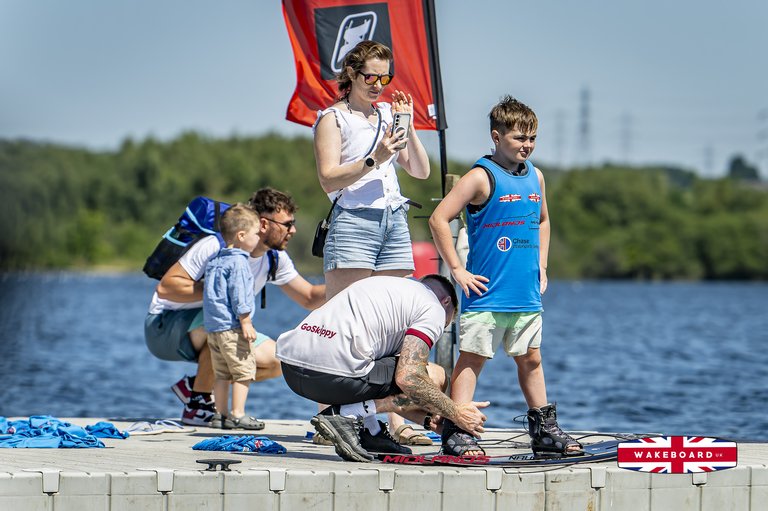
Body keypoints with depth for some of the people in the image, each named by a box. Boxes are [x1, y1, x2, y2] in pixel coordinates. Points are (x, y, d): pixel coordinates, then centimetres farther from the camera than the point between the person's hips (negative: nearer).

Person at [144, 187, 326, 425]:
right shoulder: (216, 247, -26)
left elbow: (310, 298, 5)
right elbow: (165, 287, -28)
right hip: (164, 327, -8)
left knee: (276, 361, -7)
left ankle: (196, 385, 3)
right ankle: (196, 405, -22)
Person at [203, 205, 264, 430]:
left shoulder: (215, 261, 18)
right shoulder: (238, 262, -12)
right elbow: (238, 296, -17)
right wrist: (246, 323, -16)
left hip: (213, 326, 9)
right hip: (232, 326, -9)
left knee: (222, 373, 12)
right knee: (244, 370, -4)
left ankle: (220, 415, 12)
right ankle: (237, 415, -7)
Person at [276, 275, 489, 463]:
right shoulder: (433, 309, 7)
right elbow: (407, 377, -8)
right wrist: (456, 414, 4)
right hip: (331, 376, -9)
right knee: (435, 378, 4)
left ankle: (370, 432, 13)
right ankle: (347, 415, -9)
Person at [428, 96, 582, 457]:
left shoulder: (535, 176, 12)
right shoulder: (482, 177, -9)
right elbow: (439, 219, -13)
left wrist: (541, 266, 20)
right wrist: (458, 271, -13)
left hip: (527, 293, 6)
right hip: (487, 292, -6)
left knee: (531, 360, 13)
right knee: (472, 358, -6)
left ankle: (544, 429, 20)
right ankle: (457, 433, -6)